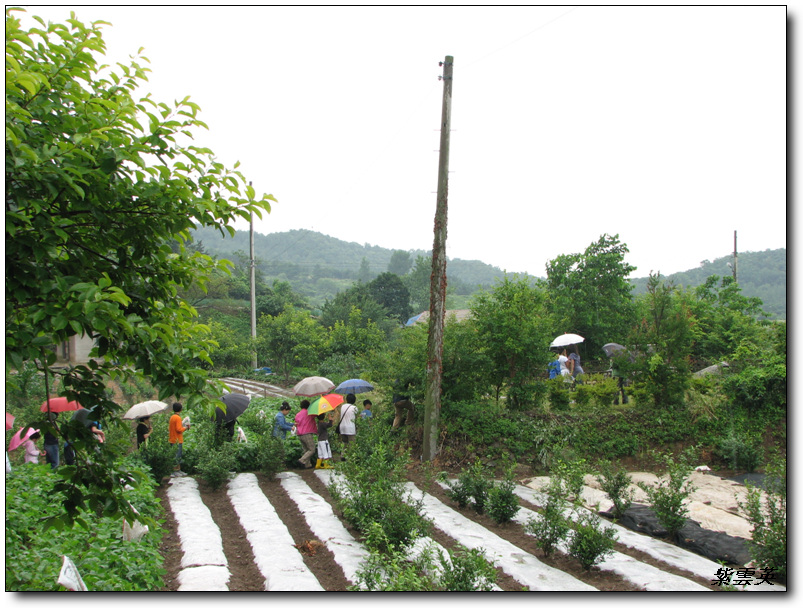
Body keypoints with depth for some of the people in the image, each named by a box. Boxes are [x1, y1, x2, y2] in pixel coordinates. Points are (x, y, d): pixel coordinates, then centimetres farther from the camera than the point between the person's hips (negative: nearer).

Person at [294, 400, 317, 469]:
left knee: (306, 450, 14)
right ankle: (302, 460, -17)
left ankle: (307, 464, 6)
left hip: (299, 435, 7)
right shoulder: (309, 412, -3)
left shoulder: (297, 415, 16)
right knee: (312, 450, -3)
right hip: (307, 434, -7)